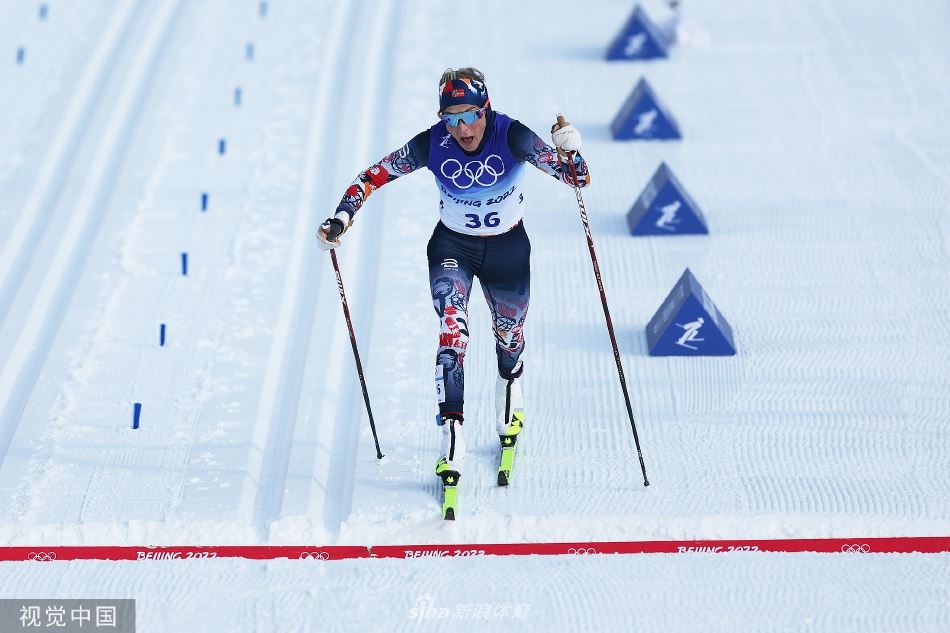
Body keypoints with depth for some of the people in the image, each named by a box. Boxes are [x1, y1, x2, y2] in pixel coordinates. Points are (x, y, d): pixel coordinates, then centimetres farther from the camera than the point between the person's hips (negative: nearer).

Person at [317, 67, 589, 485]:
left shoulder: (512, 137, -25)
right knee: (452, 329, -22)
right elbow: (374, 175, -12)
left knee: (509, 330, 20)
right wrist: (342, 218, -24)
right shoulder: (431, 144, -22)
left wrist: (569, 153, -42)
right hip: (451, 246, -1)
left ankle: (510, 385, 54)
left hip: (507, 248, 1)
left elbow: (577, 179, -21)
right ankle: (451, 429, -22)